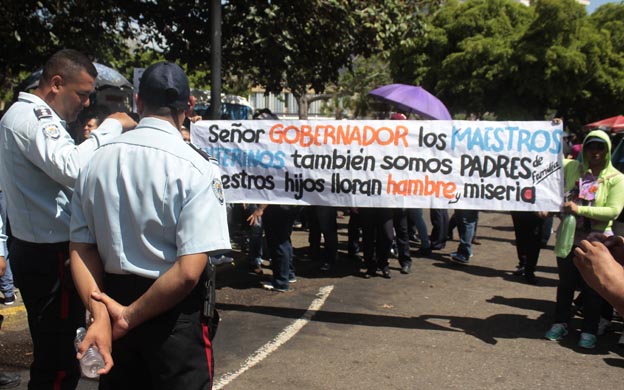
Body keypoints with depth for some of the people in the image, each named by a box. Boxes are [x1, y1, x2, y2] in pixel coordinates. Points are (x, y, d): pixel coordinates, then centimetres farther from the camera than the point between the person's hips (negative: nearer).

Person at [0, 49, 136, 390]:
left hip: (40, 250, 11)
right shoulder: (30, 117, -16)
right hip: (49, 256, -11)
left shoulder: (35, 116, 19)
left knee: (52, 353, 19)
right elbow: (72, 168, -33)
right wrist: (111, 127, -20)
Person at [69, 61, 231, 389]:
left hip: (114, 299, 5)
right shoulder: (196, 167, -18)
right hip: (174, 313, -4)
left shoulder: (97, 161, -3)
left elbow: (80, 249, -3)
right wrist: (129, 316, -13)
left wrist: (101, 314, -8)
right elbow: (189, 272, -23)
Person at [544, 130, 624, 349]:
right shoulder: (571, 168, 2)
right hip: (568, 237, 3)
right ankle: (561, 324, 28)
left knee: (592, 287, 7)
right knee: (565, 283, 14)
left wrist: (580, 209, -22)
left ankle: (589, 331, 19)